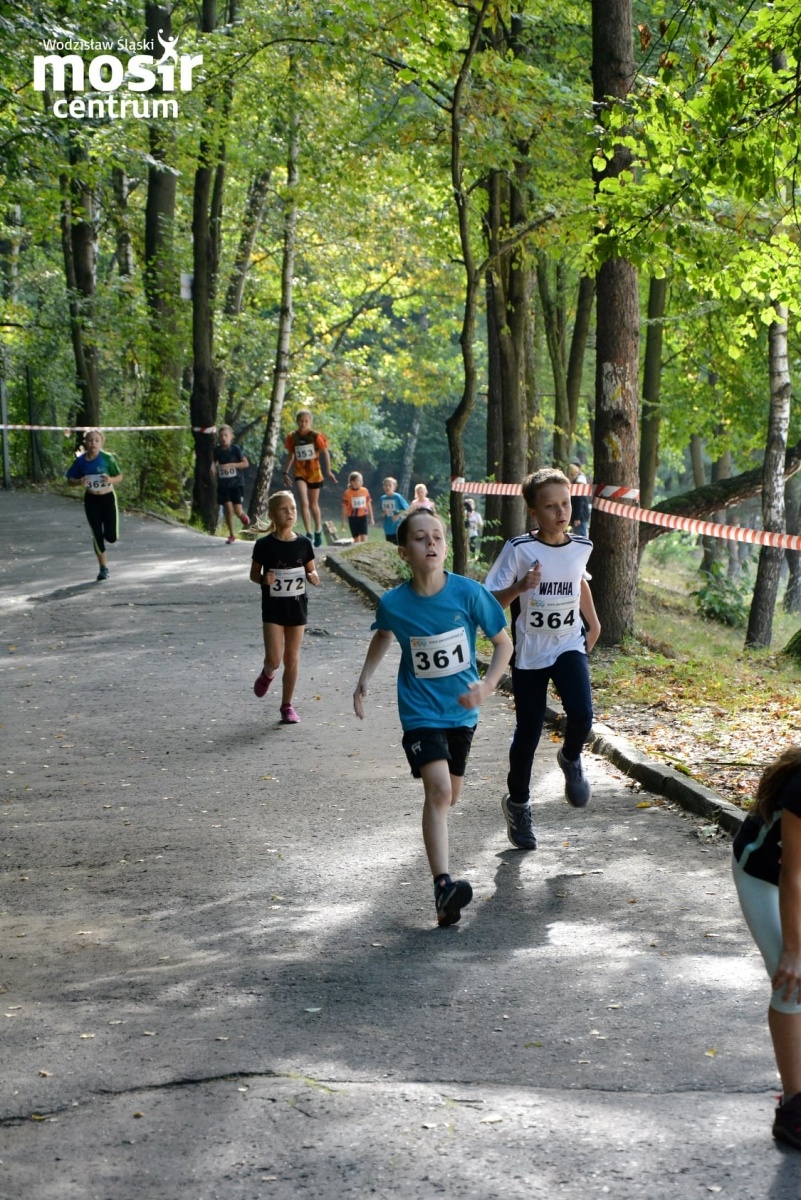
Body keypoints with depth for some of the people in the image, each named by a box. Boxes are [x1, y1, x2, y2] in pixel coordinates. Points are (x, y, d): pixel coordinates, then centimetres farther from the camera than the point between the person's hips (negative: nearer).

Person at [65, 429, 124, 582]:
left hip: (108, 498, -1)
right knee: (97, 534, 1)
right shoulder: (81, 460, -6)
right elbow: (70, 480, 2)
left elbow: (120, 477, -4)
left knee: (111, 537, -6)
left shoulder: (107, 458, -11)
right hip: (91, 500, 1)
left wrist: (111, 480, -25)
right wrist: (79, 482, -20)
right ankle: (103, 567, 16)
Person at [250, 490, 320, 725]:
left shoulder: (303, 544, -1)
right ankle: (267, 675, 28)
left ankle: (287, 705, 18)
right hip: (273, 608, -2)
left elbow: (311, 571, 9)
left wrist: (313, 578, -14)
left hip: (297, 607, 2)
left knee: (292, 659, 7)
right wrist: (264, 579, -20)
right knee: (274, 658, -9)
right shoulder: (264, 545, -8)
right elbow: (254, 574, 1)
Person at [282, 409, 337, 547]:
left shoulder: (315, 436, -9)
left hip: (314, 473, -1)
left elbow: (325, 453, -4)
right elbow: (290, 455, 11)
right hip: (300, 473, 1)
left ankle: (318, 530, 33)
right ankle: (309, 533, -13)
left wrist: (328, 471, -10)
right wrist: (285, 472, 9)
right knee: (304, 502, -17)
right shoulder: (293, 437, -1)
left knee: (313, 504, 11)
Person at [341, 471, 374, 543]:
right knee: (356, 539, 6)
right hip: (353, 518, -1)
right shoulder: (347, 493, -7)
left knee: (364, 538, -10)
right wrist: (343, 522, 0)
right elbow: (344, 508, -1)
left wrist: (371, 518, 13)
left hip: (363, 517, 1)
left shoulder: (365, 491, 0)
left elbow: (369, 505, 10)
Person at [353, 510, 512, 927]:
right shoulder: (393, 603, -12)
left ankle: (435, 837, 53)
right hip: (420, 712, -2)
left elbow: (503, 643, -2)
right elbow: (383, 636, 14)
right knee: (438, 790, -22)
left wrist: (487, 685, -16)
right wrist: (364, 680, 5)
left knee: (447, 796, 17)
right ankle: (443, 886, -29)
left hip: (461, 710, 2)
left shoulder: (468, 592, -14)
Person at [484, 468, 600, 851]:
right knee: (528, 732, 5)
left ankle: (571, 760, 13)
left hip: (569, 646, 2)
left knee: (581, 714, -21)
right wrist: (520, 587, -29)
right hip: (529, 653, -2)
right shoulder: (519, 550, -15)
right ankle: (518, 803, 28)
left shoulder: (581, 548, -2)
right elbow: (490, 601, -13)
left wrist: (594, 621, 23)